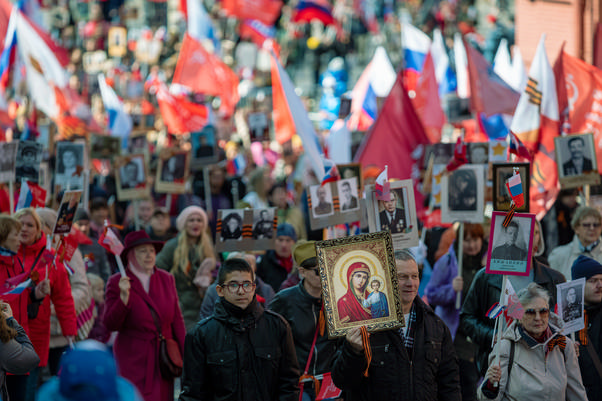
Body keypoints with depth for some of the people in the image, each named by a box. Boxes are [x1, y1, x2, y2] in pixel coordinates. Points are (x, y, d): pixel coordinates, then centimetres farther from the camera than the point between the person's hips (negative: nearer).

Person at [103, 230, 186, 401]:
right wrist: (124, 296, -21)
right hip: (133, 360, -4)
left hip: (163, 360, 4)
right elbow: (110, 324, -8)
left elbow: (177, 321, 13)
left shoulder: (167, 279, 9)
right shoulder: (116, 283, -3)